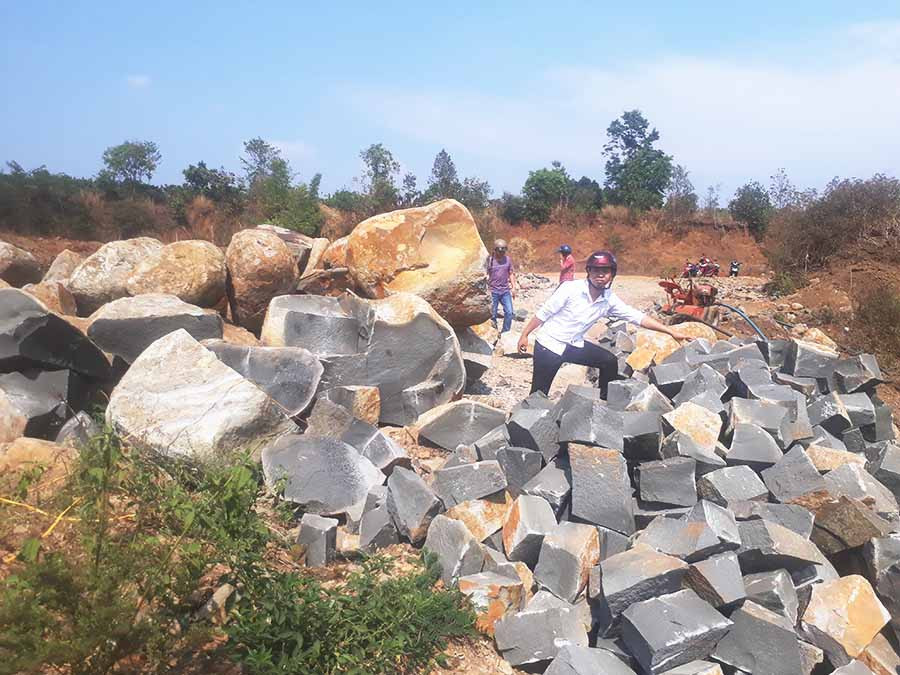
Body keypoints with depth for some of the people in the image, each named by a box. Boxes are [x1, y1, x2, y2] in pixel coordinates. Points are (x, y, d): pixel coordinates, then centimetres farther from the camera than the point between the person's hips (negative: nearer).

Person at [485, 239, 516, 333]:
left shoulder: (507, 259, 3)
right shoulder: (490, 261, -7)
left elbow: (511, 273, 13)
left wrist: (513, 287, 8)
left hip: (505, 291, 3)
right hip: (493, 292, -3)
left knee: (509, 313, -1)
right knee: (493, 314, 3)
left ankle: (505, 333, 12)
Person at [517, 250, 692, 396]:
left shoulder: (610, 300, -4)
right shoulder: (570, 289, -19)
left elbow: (638, 317, -3)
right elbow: (543, 313, -12)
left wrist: (671, 331, -5)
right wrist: (524, 335, -8)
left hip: (574, 345, 6)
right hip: (548, 344, -5)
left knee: (610, 361, 2)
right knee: (539, 394, -5)